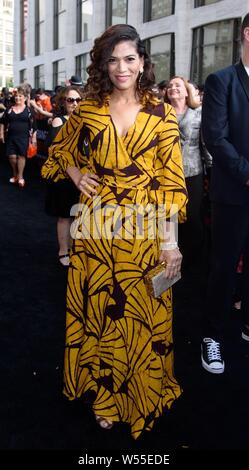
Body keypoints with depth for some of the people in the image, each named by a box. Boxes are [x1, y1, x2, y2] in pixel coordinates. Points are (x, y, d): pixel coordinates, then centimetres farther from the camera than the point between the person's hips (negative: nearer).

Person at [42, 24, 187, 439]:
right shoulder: (88, 109, 3)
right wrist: (77, 177, 2)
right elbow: (61, 149, 21)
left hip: (145, 230, -1)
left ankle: (143, 392, 33)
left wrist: (170, 240, -9)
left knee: (142, 314, 9)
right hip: (97, 227, 2)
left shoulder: (161, 114, -2)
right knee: (99, 310, 12)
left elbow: (171, 179, -4)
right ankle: (105, 393, 34)